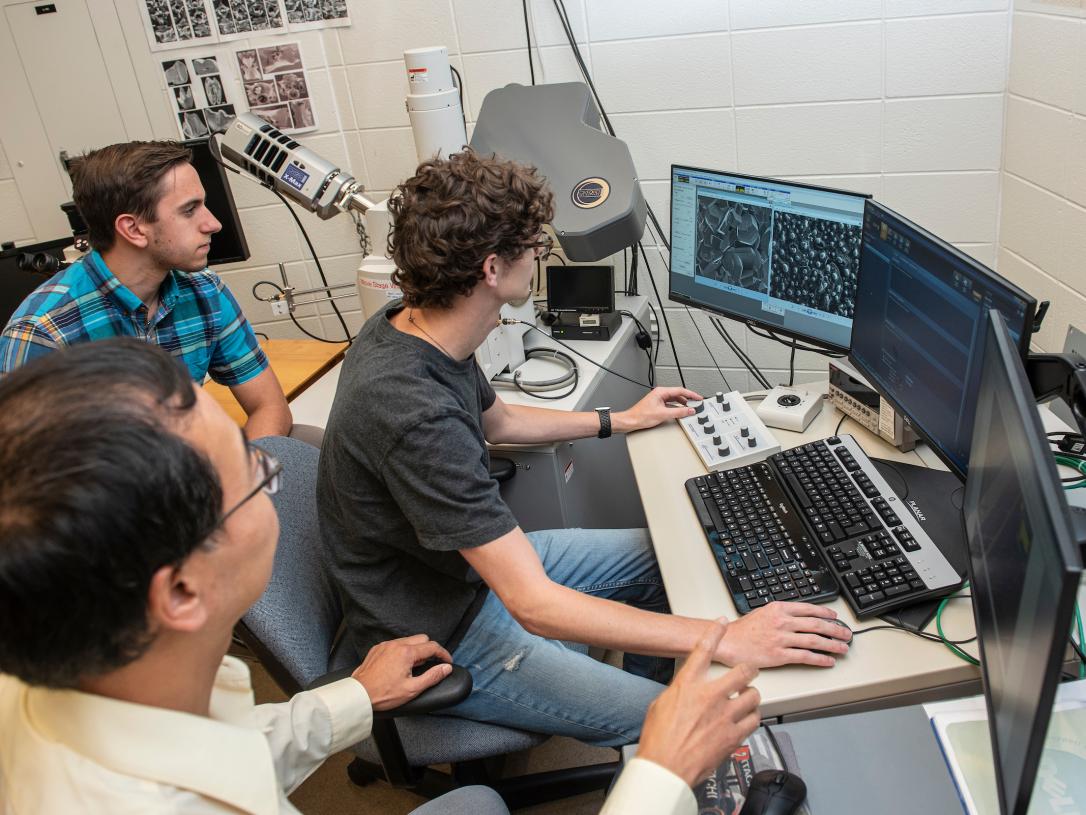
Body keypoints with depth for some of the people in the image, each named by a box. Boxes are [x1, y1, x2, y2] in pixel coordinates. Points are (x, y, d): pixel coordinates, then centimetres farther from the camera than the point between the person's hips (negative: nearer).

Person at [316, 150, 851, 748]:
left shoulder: (412, 328, -7)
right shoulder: (414, 413, -37)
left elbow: (496, 419, 15)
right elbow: (535, 607, -36)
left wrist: (622, 420, 22)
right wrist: (728, 642, -33)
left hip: (476, 560, 9)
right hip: (439, 641, -9)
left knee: (660, 555, 14)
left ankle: (638, 690, 35)